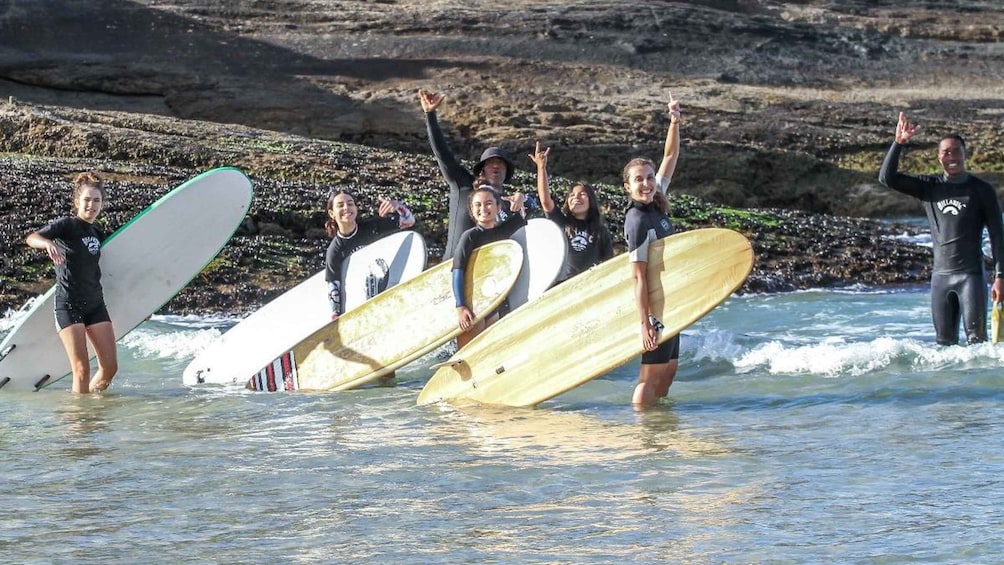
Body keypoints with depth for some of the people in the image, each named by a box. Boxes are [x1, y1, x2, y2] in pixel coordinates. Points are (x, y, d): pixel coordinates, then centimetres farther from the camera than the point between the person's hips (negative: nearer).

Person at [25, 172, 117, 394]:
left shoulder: (97, 234, 13)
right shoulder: (67, 225, -6)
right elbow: (31, 238, -23)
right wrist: (48, 243, -44)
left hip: (95, 304, 6)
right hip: (68, 306, -6)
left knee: (110, 367, 3)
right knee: (82, 370, -11)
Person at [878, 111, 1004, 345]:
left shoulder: (981, 190, 1)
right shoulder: (929, 187, 9)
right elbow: (887, 178, 2)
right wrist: (899, 143, -9)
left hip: (971, 274, -3)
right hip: (941, 275, 3)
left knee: (976, 339, -11)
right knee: (945, 341, 5)